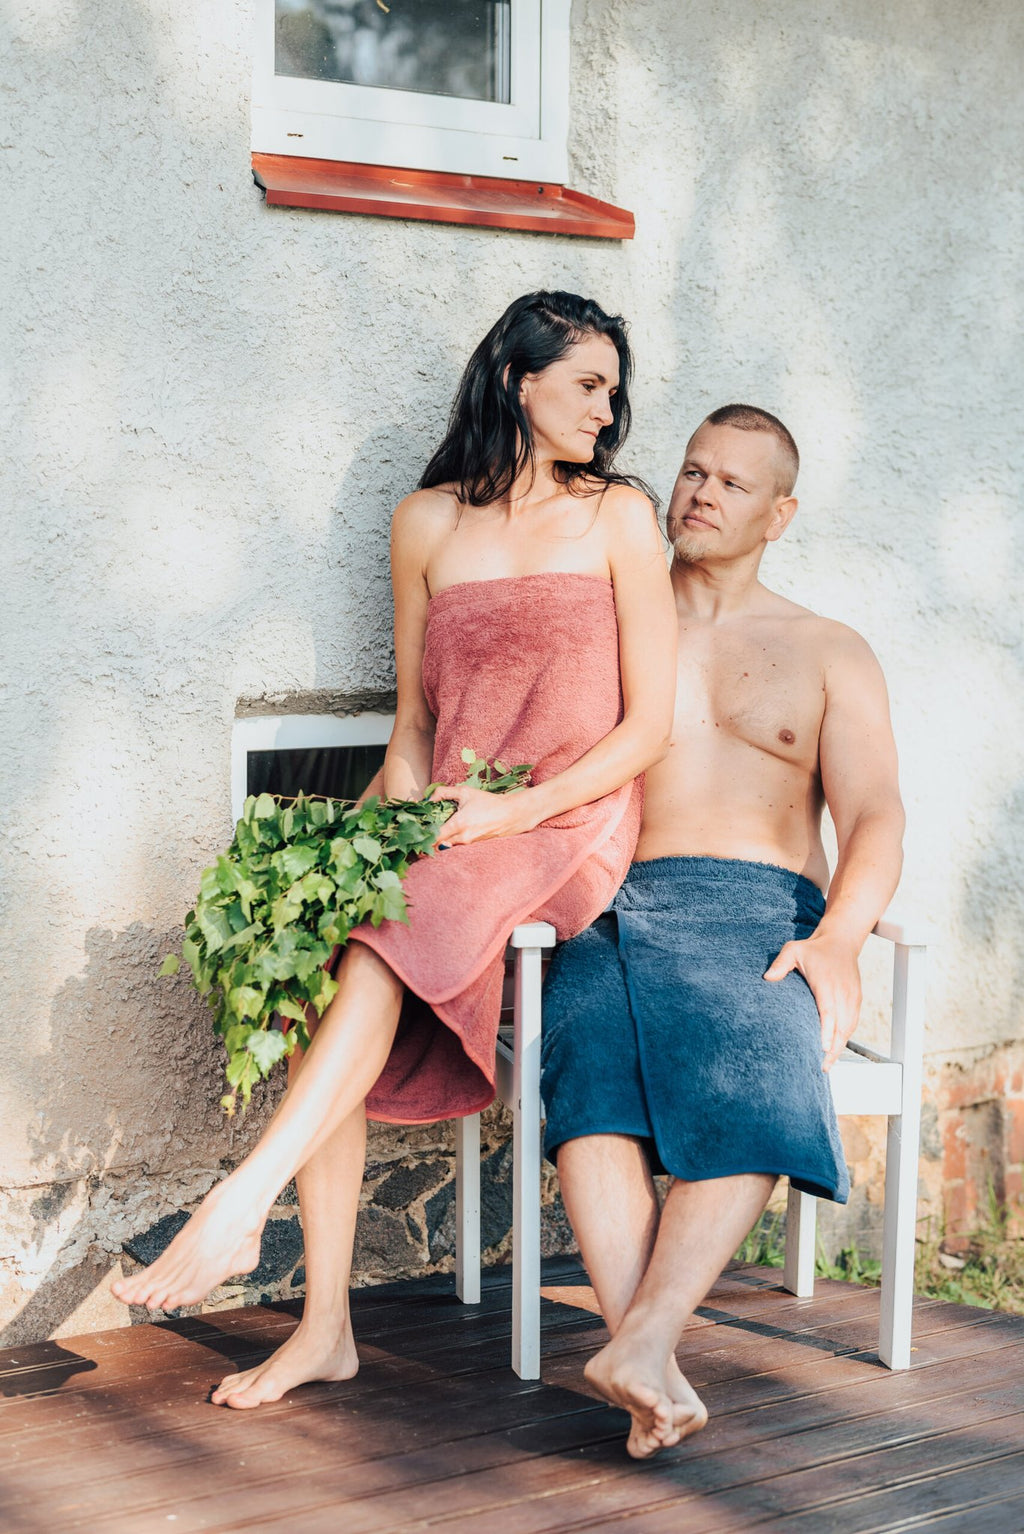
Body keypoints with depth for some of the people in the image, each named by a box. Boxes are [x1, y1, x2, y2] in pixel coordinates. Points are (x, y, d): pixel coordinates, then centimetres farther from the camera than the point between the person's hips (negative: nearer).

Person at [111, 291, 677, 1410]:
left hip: (570, 825, -3)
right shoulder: (428, 522, 12)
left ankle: (240, 1205, -33)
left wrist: (514, 811, -13)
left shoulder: (618, 519, 4)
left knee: (384, 940, -32)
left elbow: (648, 726, 0)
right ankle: (324, 1325, -22)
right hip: (445, 823, 3)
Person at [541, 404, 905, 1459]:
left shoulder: (829, 656, 20)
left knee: (755, 1073, -36)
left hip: (763, 909, 0)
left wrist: (837, 939, -14)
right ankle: (658, 1382, -44)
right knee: (587, 1055, -35)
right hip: (614, 908, 1)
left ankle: (639, 1344, -45)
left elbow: (873, 817, 7)